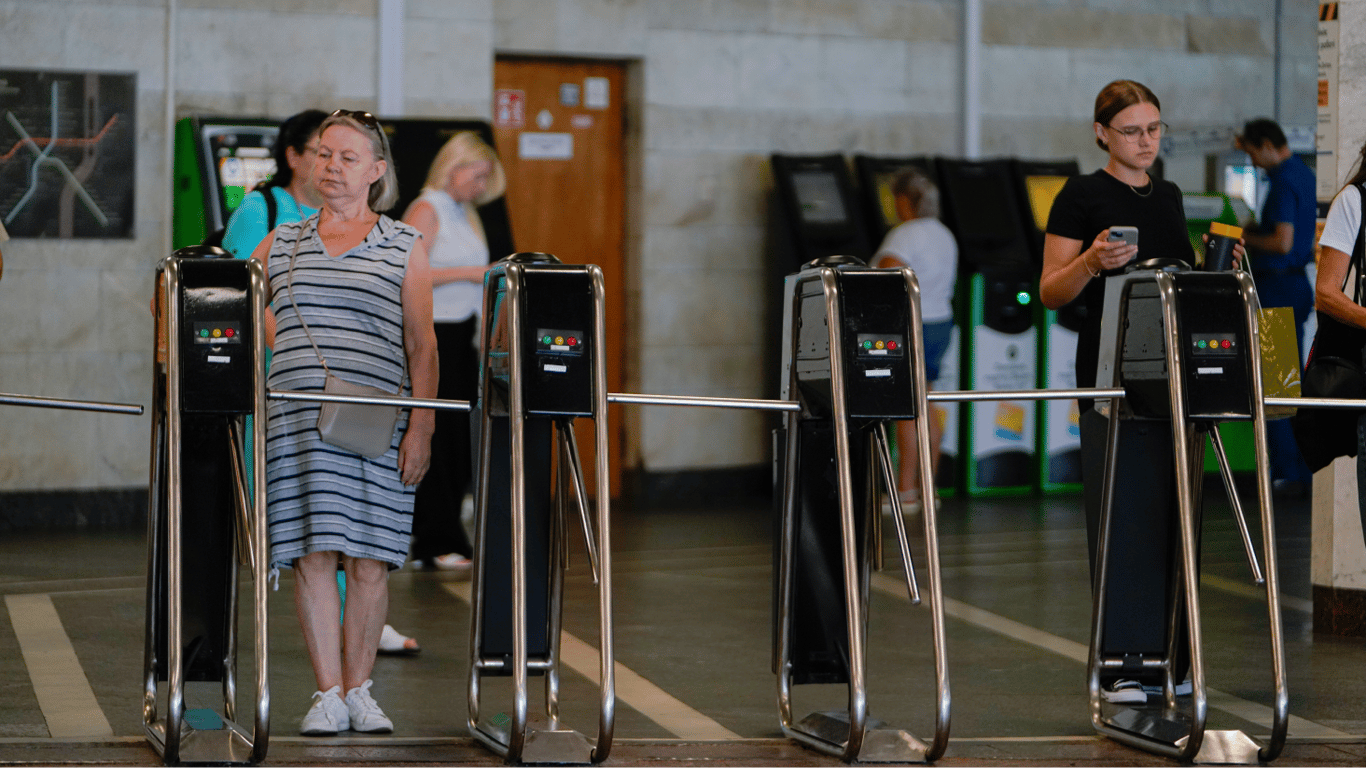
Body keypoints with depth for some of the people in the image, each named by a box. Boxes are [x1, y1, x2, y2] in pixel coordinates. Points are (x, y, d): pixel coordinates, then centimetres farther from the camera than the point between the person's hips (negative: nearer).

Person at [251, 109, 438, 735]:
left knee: (369, 560, -2)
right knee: (314, 554, -4)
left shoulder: (405, 247, 8)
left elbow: (421, 346, 4)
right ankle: (327, 695, 1)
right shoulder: (282, 244, 13)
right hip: (299, 418, 1)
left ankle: (359, 691, 10)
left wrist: (421, 427, -5)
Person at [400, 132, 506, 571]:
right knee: (439, 439, -7)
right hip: (431, 335, -8)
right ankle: (438, 545, -4)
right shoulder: (426, 210, -8)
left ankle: (437, 541, 11)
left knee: (460, 441, 6)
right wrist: (468, 273, -18)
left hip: (462, 336, 9)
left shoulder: (466, 214, 18)